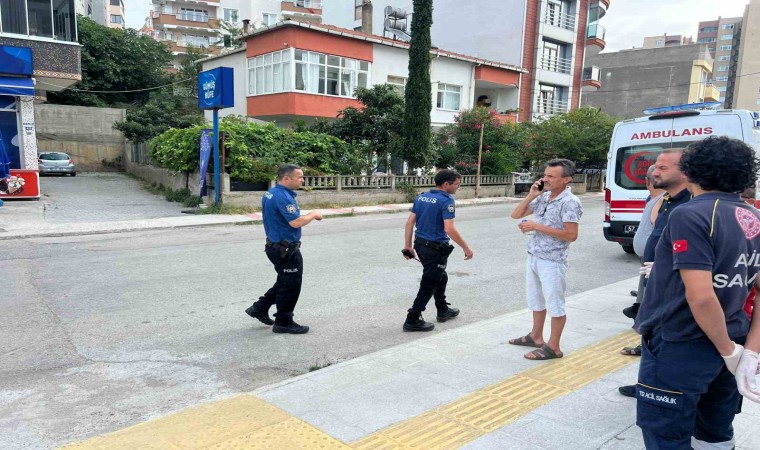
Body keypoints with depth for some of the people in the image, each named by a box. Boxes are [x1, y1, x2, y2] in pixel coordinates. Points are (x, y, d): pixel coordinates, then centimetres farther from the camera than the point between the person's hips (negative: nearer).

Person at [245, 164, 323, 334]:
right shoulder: (283, 197, -23)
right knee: (291, 285, 3)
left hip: (275, 245, 10)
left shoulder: (270, 194, 9)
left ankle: (260, 307, 27)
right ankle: (283, 323, 15)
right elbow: (296, 222, -28)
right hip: (286, 249, -10)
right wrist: (313, 214, -13)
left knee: (284, 282, 22)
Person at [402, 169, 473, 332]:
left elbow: (409, 222, 6)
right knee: (428, 285, 2)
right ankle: (412, 320, 5)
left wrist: (408, 246, 9)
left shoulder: (421, 197, 7)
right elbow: (449, 229, -24)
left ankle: (443, 310, 39)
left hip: (420, 244, 8)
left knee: (440, 277, 25)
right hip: (436, 248, -8)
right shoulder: (446, 201, -16)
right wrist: (466, 248, -15)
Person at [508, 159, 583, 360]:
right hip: (533, 257, 8)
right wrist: (531, 196, -2)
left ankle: (553, 347, 14)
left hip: (552, 261, -8)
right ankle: (536, 336, 36)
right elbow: (516, 215, 13)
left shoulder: (569, 202, -14)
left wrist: (537, 226, -20)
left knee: (554, 304, 4)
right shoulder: (543, 197, 8)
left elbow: (571, 235, -21)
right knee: (536, 300, 20)